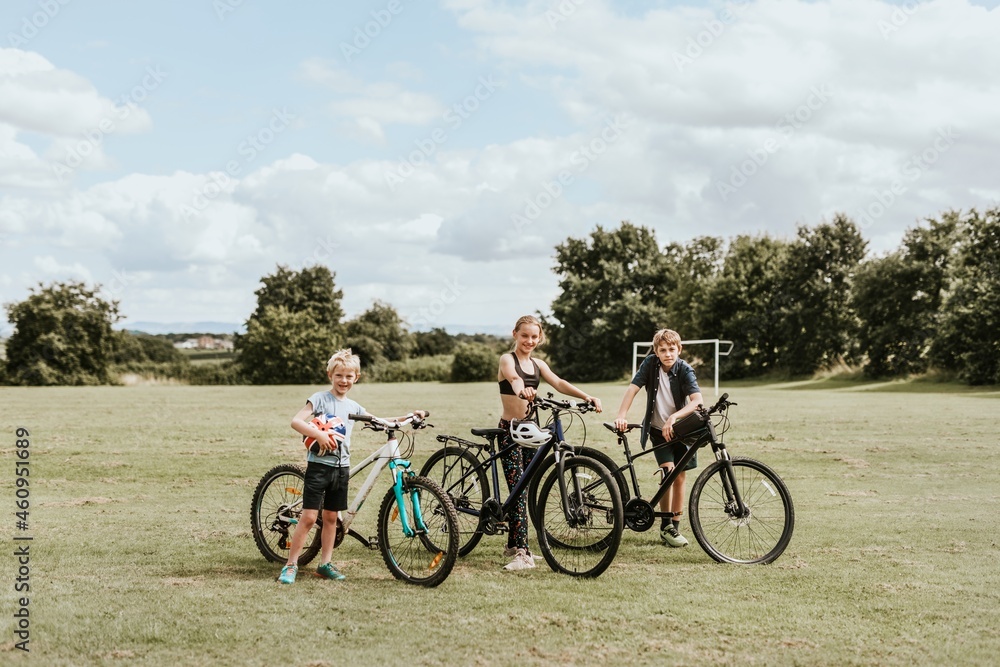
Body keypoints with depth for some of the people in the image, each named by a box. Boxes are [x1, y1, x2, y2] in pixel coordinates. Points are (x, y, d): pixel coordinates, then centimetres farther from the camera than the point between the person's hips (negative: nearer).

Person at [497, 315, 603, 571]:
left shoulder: (538, 365, 12)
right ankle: (522, 553, -15)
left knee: (524, 490, 12)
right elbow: (513, 377, -31)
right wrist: (521, 389, -55)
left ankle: (514, 546, 24)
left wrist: (587, 397, -21)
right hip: (510, 430, -7)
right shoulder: (507, 359, -7)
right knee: (518, 490, -13)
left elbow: (558, 383, -4)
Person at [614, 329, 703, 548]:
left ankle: (675, 526, 16)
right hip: (658, 429, -1)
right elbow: (632, 388, -19)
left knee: (679, 478, 3)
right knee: (668, 471, -17)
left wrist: (674, 417, -44)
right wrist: (621, 416, -33)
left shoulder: (685, 370, -17)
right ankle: (665, 525, -6)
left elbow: (697, 400, -30)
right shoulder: (650, 364, -13)